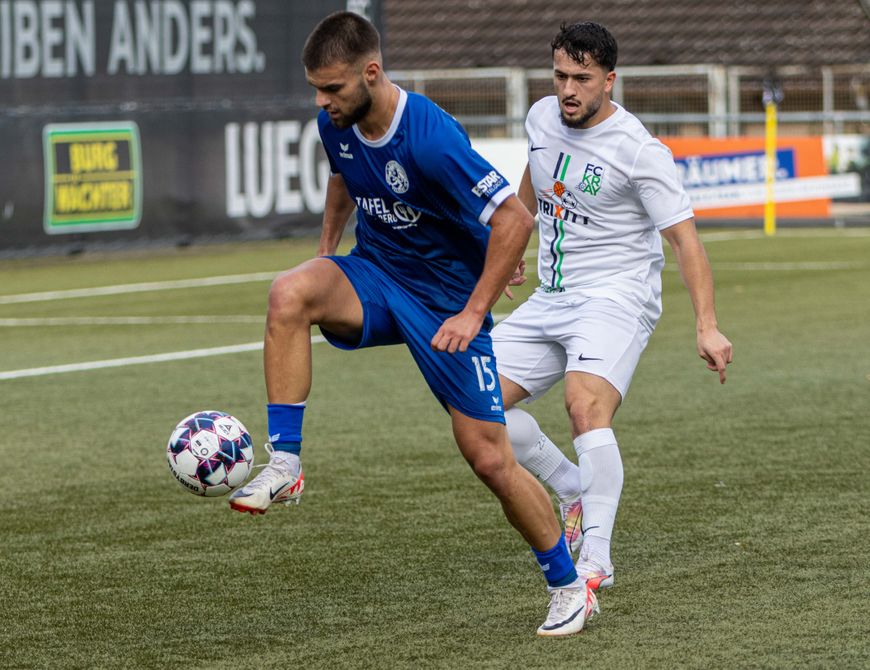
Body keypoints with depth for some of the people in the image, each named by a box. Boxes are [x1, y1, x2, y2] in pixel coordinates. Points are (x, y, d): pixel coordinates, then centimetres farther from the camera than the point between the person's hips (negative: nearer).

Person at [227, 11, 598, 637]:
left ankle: (569, 586, 19)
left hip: (447, 302, -5)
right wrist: (325, 253, 16)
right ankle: (284, 466, -23)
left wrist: (473, 314, -22)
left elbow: (514, 220, -25)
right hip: (374, 278, 5)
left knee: (490, 459, -2)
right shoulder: (337, 124, -6)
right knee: (289, 293, -28)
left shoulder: (432, 139, -29)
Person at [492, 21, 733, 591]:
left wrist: (707, 327, -29)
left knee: (586, 406, -30)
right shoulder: (542, 117, 3)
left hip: (616, 298, -7)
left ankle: (596, 560, -28)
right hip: (551, 300, 7)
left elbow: (685, 239, -19)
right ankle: (575, 491, 15)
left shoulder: (641, 152, -17)